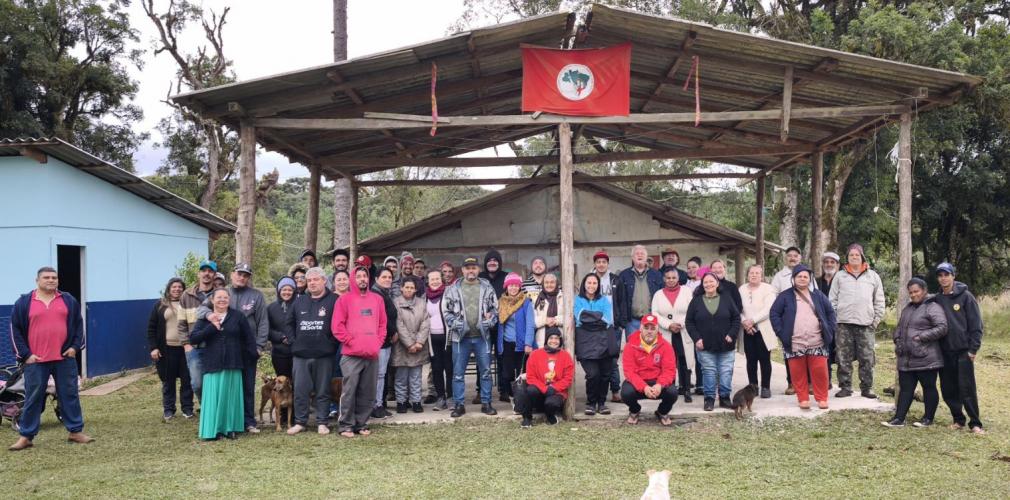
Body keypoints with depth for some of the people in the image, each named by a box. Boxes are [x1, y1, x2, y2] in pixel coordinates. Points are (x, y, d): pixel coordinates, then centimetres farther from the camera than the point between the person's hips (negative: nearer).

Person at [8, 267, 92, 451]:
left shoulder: (69, 300, 8)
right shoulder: (24, 303, 2)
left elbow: (78, 323, 13)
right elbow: (15, 329, 3)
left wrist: (75, 346, 1)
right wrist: (25, 354, -4)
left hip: (65, 358, 2)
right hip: (35, 361, -2)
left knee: (70, 395, 6)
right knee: (33, 398, 3)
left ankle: (75, 431, 14)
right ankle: (26, 436, 10)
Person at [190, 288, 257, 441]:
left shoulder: (237, 316, 3)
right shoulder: (206, 318, 5)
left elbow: (249, 337, 7)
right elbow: (193, 338, -6)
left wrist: (251, 356, 5)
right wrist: (212, 327, -14)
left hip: (233, 365, 0)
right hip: (212, 364, 0)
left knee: (231, 396, 3)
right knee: (213, 397, -4)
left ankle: (230, 428, 12)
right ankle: (212, 430, 0)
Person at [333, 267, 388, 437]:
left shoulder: (378, 299, 14)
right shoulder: (345, 299, 2)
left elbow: (382, 324, 17)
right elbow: (338, 326, -3)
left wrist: (378, 343, 4)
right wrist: (352, 342, -8)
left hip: (373, 355, 4)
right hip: (352, 354, -4)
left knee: (368, 393, 6)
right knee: (349, 391, -6)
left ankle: (361, 424, 15)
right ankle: (346, 425, 1)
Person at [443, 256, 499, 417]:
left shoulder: (487, 287, 5)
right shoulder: (453, 289, 1)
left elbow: (495, 308, 8)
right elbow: (446, 310, 2)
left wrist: (490, 322, -7)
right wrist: (455, 324, -10)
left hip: (482, 336, 1)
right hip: (461, 337, -1)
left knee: (485, 371, 6)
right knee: (458, 373, 3)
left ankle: (486, 403, 16)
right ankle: (459, 405, 12)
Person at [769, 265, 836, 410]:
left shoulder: (818, 295, 11)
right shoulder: (785, 296, 3)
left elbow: (830, 312, 16)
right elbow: (774, 314, 1)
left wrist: (829, 331, 5)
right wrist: (781, 332, -7)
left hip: (817, 343, 1)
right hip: (794, 344, -1)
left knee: (820, 371, -1)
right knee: (798, 373, 3)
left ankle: (821, 398, 12)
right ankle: (803, 399, 14)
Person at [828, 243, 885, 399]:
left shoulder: (873, 276, 11)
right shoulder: (840, 276, 10)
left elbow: (879, 301, 12)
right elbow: (832, 300, 8)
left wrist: (876, 319, 4)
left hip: (865, 324, 0)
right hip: (844, 323, 0)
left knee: (867, 359, 0)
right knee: (844, 358, 0)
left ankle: (867, 387, 8)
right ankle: (845, 387, 7)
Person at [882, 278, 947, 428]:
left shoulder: (933, 308, -8)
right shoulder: (907, 308, 18)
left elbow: (942, 328, -18)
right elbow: (899, 328, 28)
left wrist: (921, 337, -19)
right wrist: (898, 340, 9)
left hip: (926, 359, -7)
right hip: (906, 359, 8)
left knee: (929, 388, 6)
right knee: (905, 388, 8)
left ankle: (928, 418, 16)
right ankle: (899, 418, 9)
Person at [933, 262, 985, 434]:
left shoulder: (965, 296, -4)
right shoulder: (936, 300, 8)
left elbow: (976, 324, -5)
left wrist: (973, 348, -10)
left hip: (963, 351, -4)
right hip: (944, 352, 4)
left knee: (967, 389, -6)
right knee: (948, 390, 7)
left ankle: (975, 423, 2)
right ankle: (958, 419, 20)